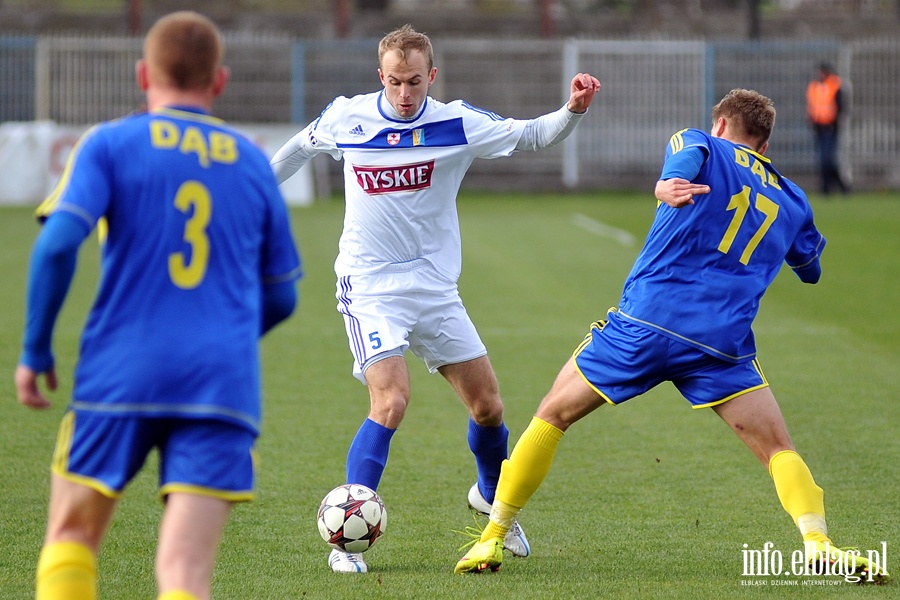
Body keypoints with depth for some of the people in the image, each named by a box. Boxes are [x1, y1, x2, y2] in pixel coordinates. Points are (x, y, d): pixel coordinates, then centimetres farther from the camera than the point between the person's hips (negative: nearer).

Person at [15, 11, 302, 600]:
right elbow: (281, 297, 19)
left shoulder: (110, 144, 5)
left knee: (70, 537, 18)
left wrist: (35, 350, 0)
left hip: (122, 373, -1)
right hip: (223, 385, 1)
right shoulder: (253, 163, 14)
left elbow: (58, 243, -10)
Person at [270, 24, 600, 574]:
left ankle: (491, 497, 38)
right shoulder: (346, 118, -5)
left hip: (436, 289, 3)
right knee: (391, 401, -22)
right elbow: (301, 146, 16)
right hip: (371, 289, -3)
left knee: (487, 403, 7)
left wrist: (573, 110, -22)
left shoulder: (457, 124, -6)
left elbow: (531, 135, -2)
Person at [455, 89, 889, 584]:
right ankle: (819, 545, -15)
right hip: (721, 342, 1)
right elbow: (810, 271, 38)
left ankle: (492, 540, 14)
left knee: (552, 415, 14)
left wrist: (668, 185, -37)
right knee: (778, 448, 9)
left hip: (644, 320, -1)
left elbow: (687, 155, -14)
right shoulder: (792, 200, 21)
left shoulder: (702, 145, 13)